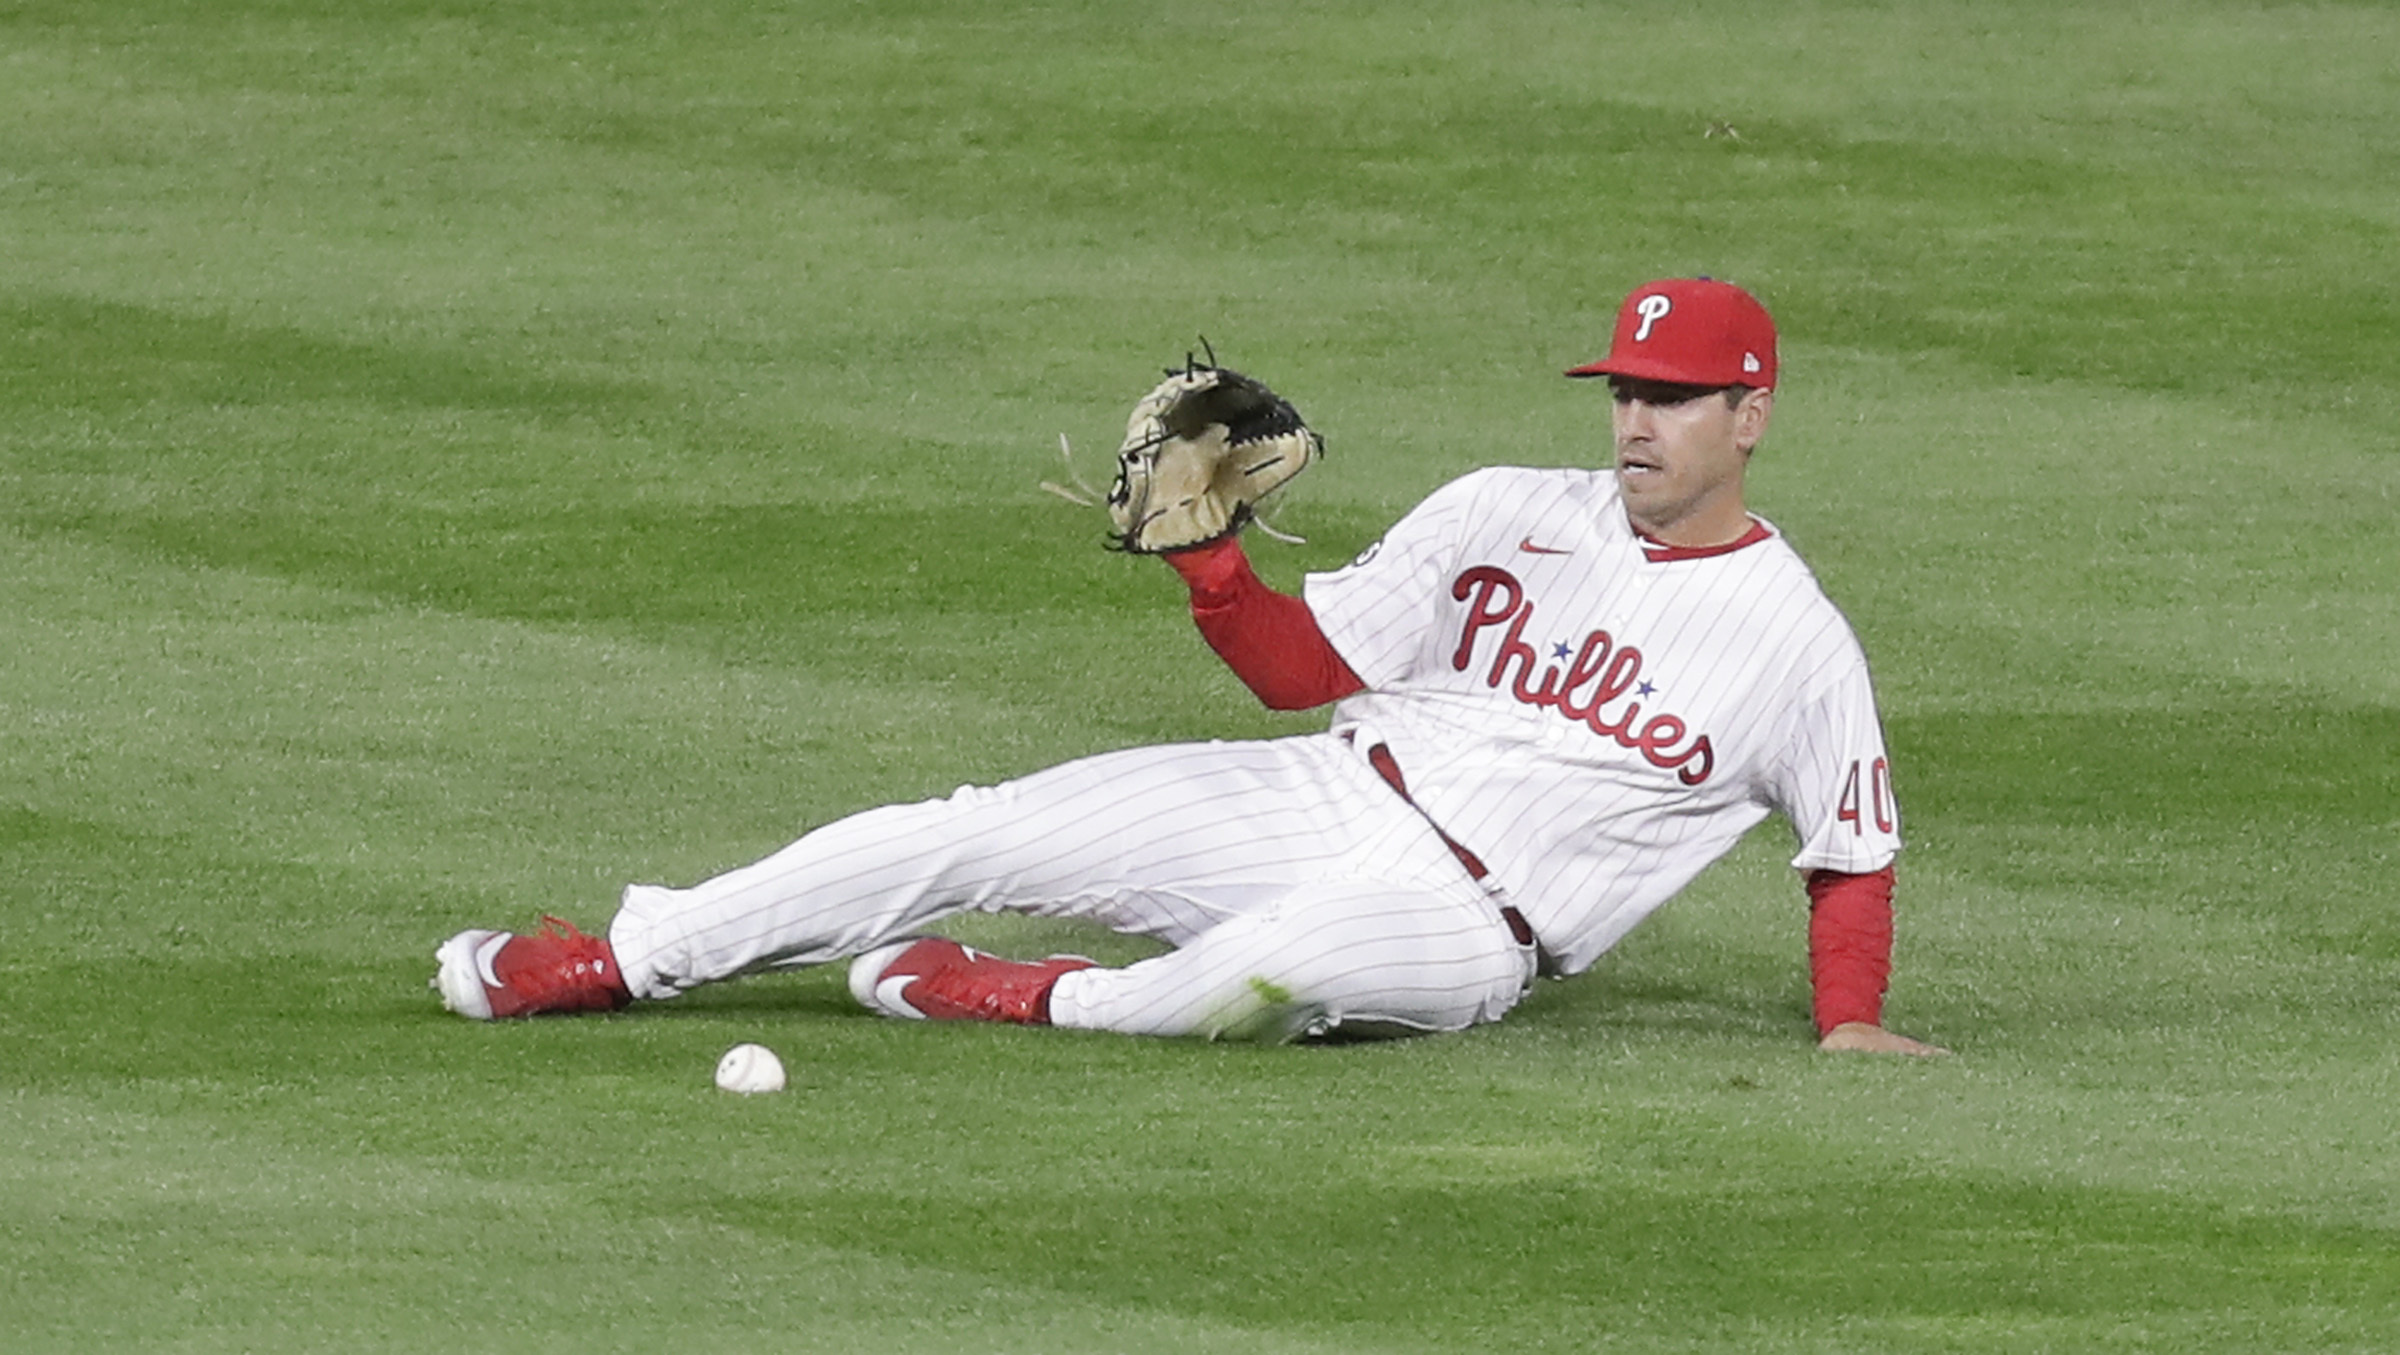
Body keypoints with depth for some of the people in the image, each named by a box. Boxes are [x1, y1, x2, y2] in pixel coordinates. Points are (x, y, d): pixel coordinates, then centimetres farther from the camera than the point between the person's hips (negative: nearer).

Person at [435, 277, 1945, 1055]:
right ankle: (618, 959, -1)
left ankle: (1037, 1000, -14)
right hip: (1326, 795, 5)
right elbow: (1307, 666, 8)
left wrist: (1850, 1027, -8)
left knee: (1279, 968, -41)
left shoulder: (1801, 643, -2)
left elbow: (1858, 852, 7)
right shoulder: (1507, 515, 10)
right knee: (968, 833, -9)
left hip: (1465, 928, -5)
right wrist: (1205, 554, -9)